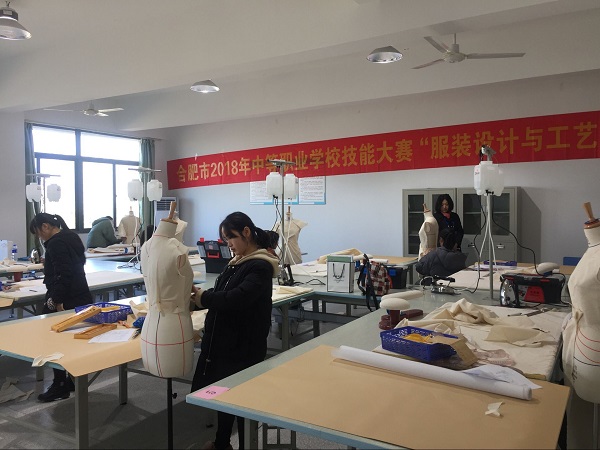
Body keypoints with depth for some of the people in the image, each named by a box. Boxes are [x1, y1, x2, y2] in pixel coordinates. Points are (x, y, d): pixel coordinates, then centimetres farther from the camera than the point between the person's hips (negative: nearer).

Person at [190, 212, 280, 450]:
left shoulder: (260, 267, -17)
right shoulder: (236, 263, 10)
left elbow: (237, 298, -28)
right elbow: (222, 294, 11)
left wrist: (203, 298, -17)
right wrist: (200, 293, -6)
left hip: (244, 346, -8)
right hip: (223, 340, 8)